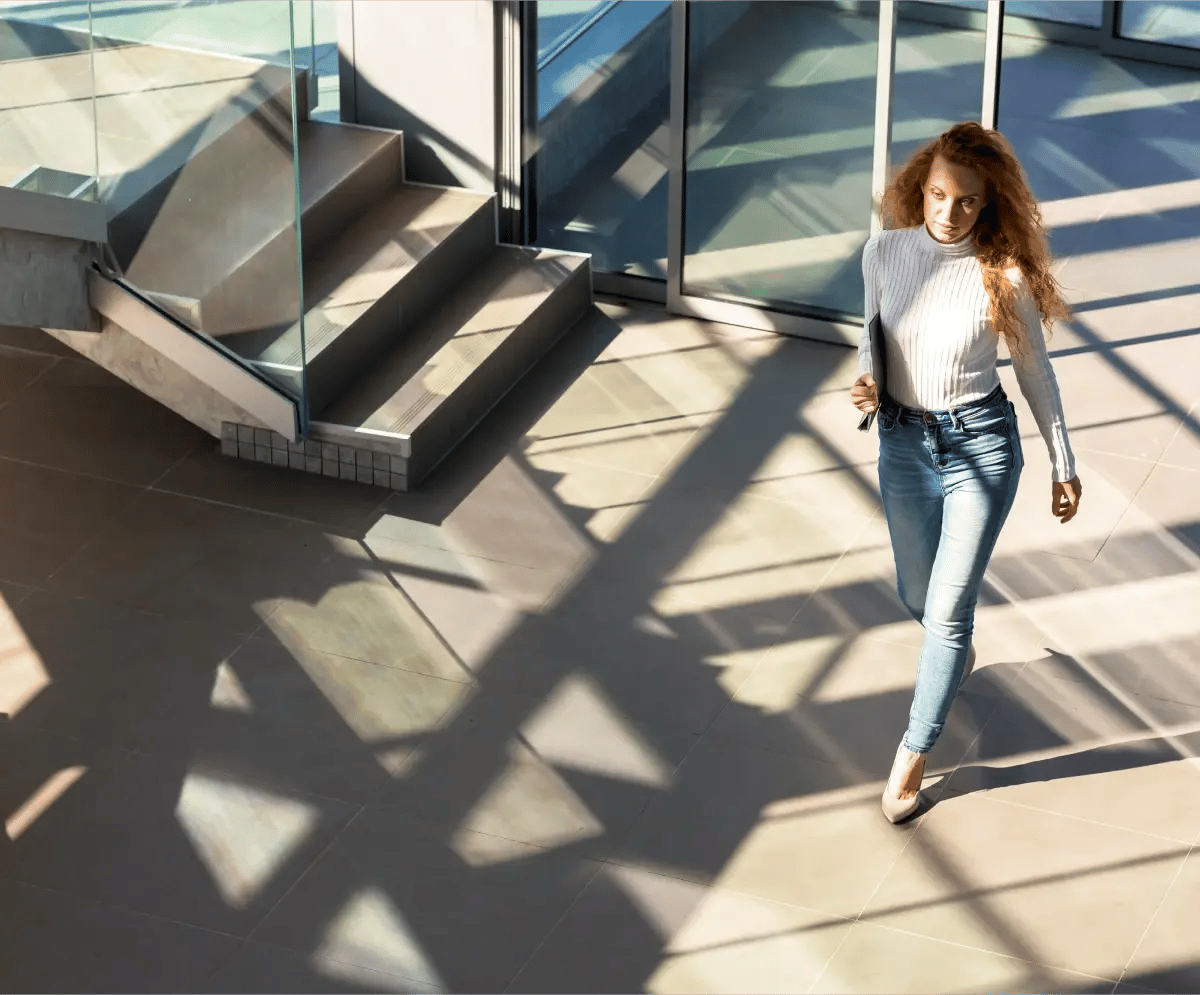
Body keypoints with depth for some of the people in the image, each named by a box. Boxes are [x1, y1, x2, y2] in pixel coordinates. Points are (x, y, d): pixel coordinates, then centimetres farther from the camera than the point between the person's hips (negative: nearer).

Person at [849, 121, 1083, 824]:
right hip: (904, 442, 4)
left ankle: (913, 756, 11)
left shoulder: (1003, 275, -16)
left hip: (982, 444, -4)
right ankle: (958, 654, 55)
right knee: (918, 596, 19)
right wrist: (867, 380, -10)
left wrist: (1064, 464, 4)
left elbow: (1035, 370, -3)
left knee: (947, 610, -3)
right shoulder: (886, 252, -8)